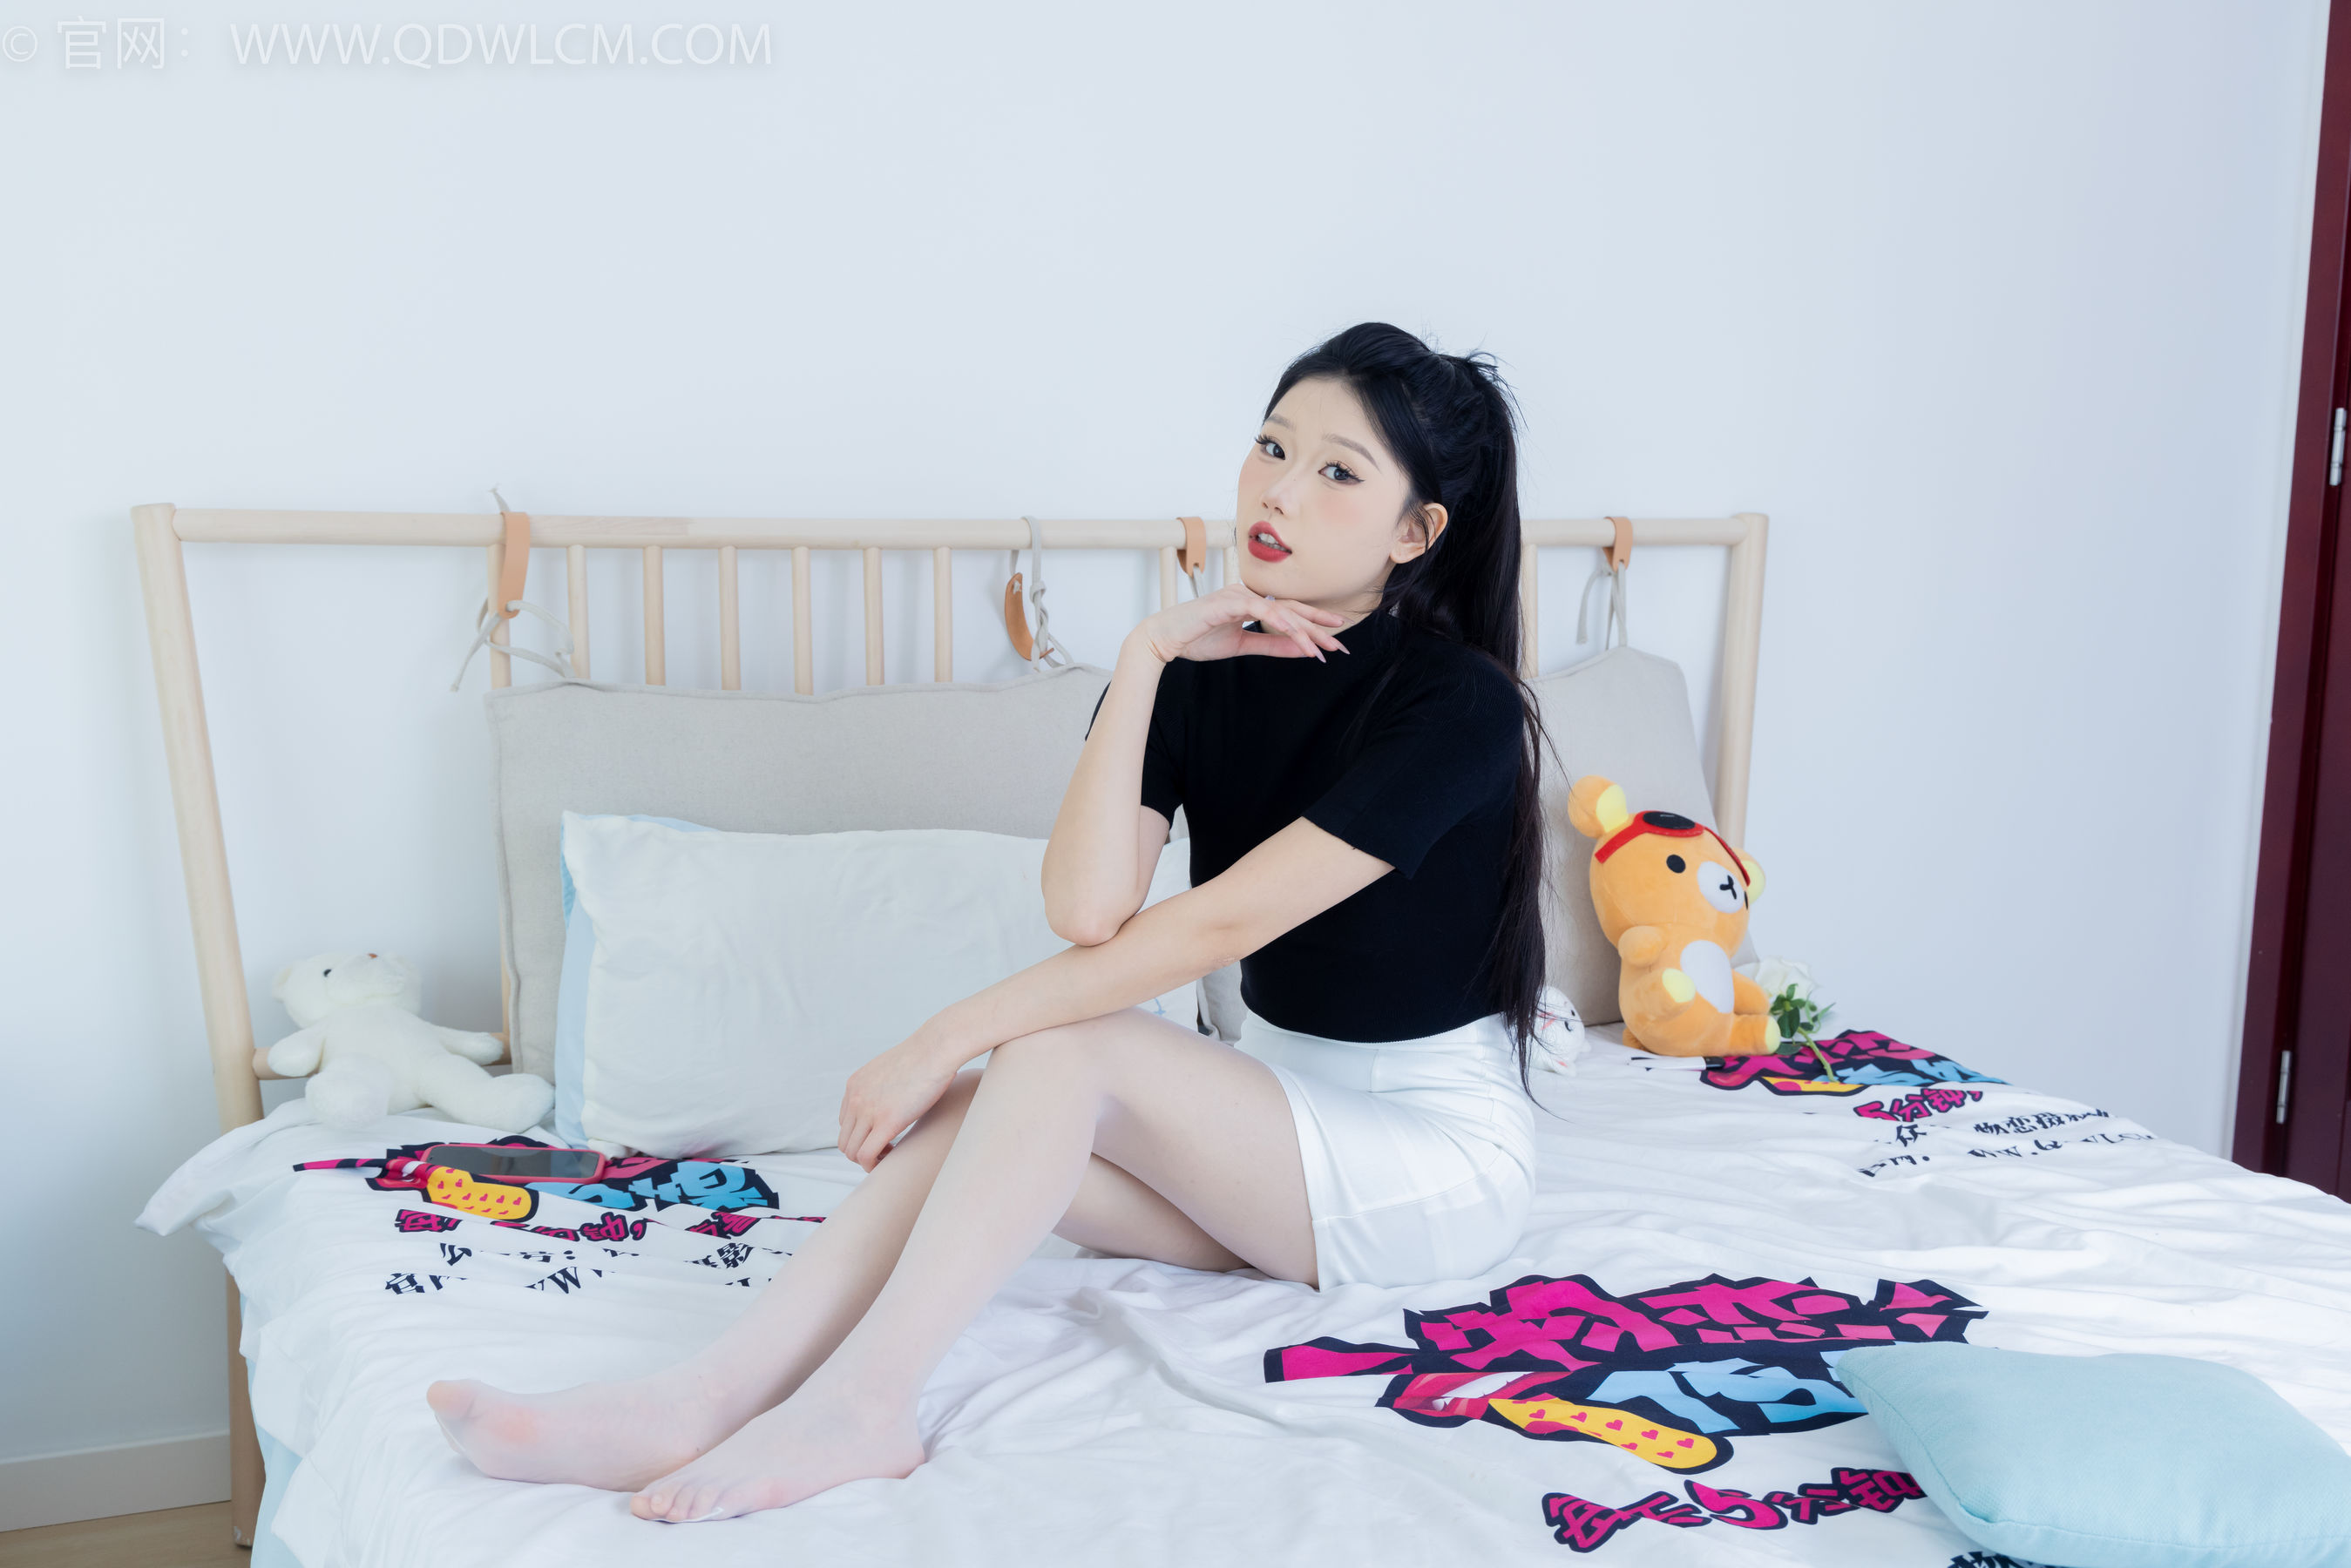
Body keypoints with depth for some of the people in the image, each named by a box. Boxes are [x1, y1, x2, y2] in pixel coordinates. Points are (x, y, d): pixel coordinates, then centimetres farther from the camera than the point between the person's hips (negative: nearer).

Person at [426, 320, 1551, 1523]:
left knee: (1058, 1049, -27)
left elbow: (1219, 925, -26)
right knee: (979, 1111, -22)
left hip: (1436, 1156, -5)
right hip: (1274, 1122, 6)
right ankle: (696, 1404, -31)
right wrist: (1146, 658, -20)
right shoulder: (1200, 673, 0)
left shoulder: (1458, 705, -19)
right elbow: (1086, 912, -17)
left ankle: (856, 1405, -34)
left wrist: (947, 1040, -25)